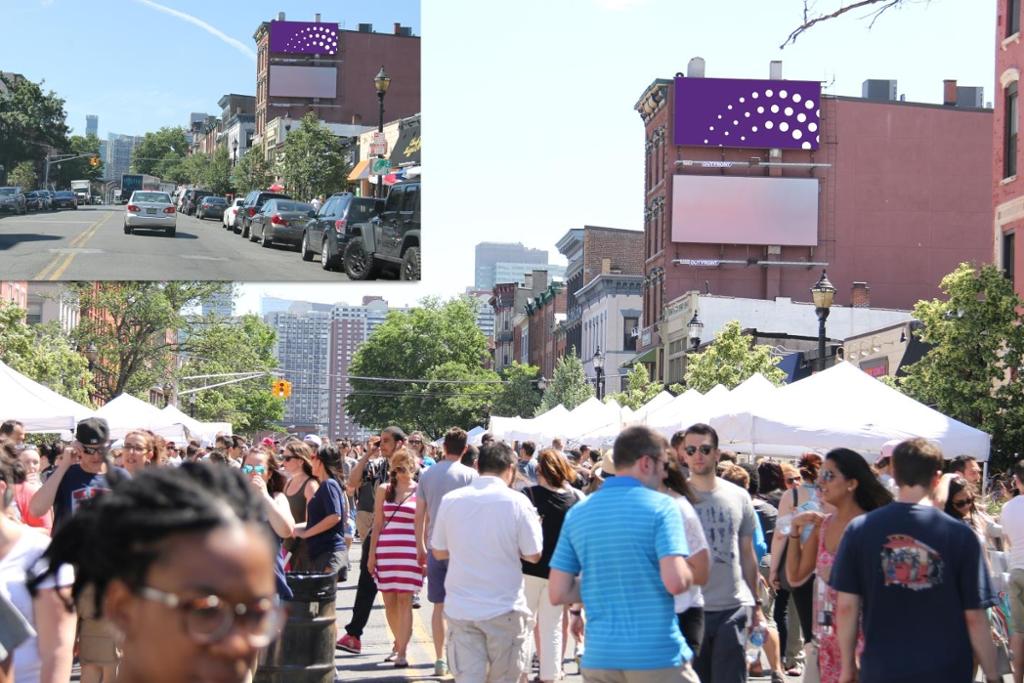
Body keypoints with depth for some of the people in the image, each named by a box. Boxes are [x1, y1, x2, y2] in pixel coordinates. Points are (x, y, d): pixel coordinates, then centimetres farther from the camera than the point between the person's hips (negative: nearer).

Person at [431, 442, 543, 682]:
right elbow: (533, 555, -6)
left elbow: (438, 551, 8)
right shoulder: (517, 502, -10)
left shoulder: (451, 500, -1)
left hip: (460, 608, 2)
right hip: (504, 608, -2)